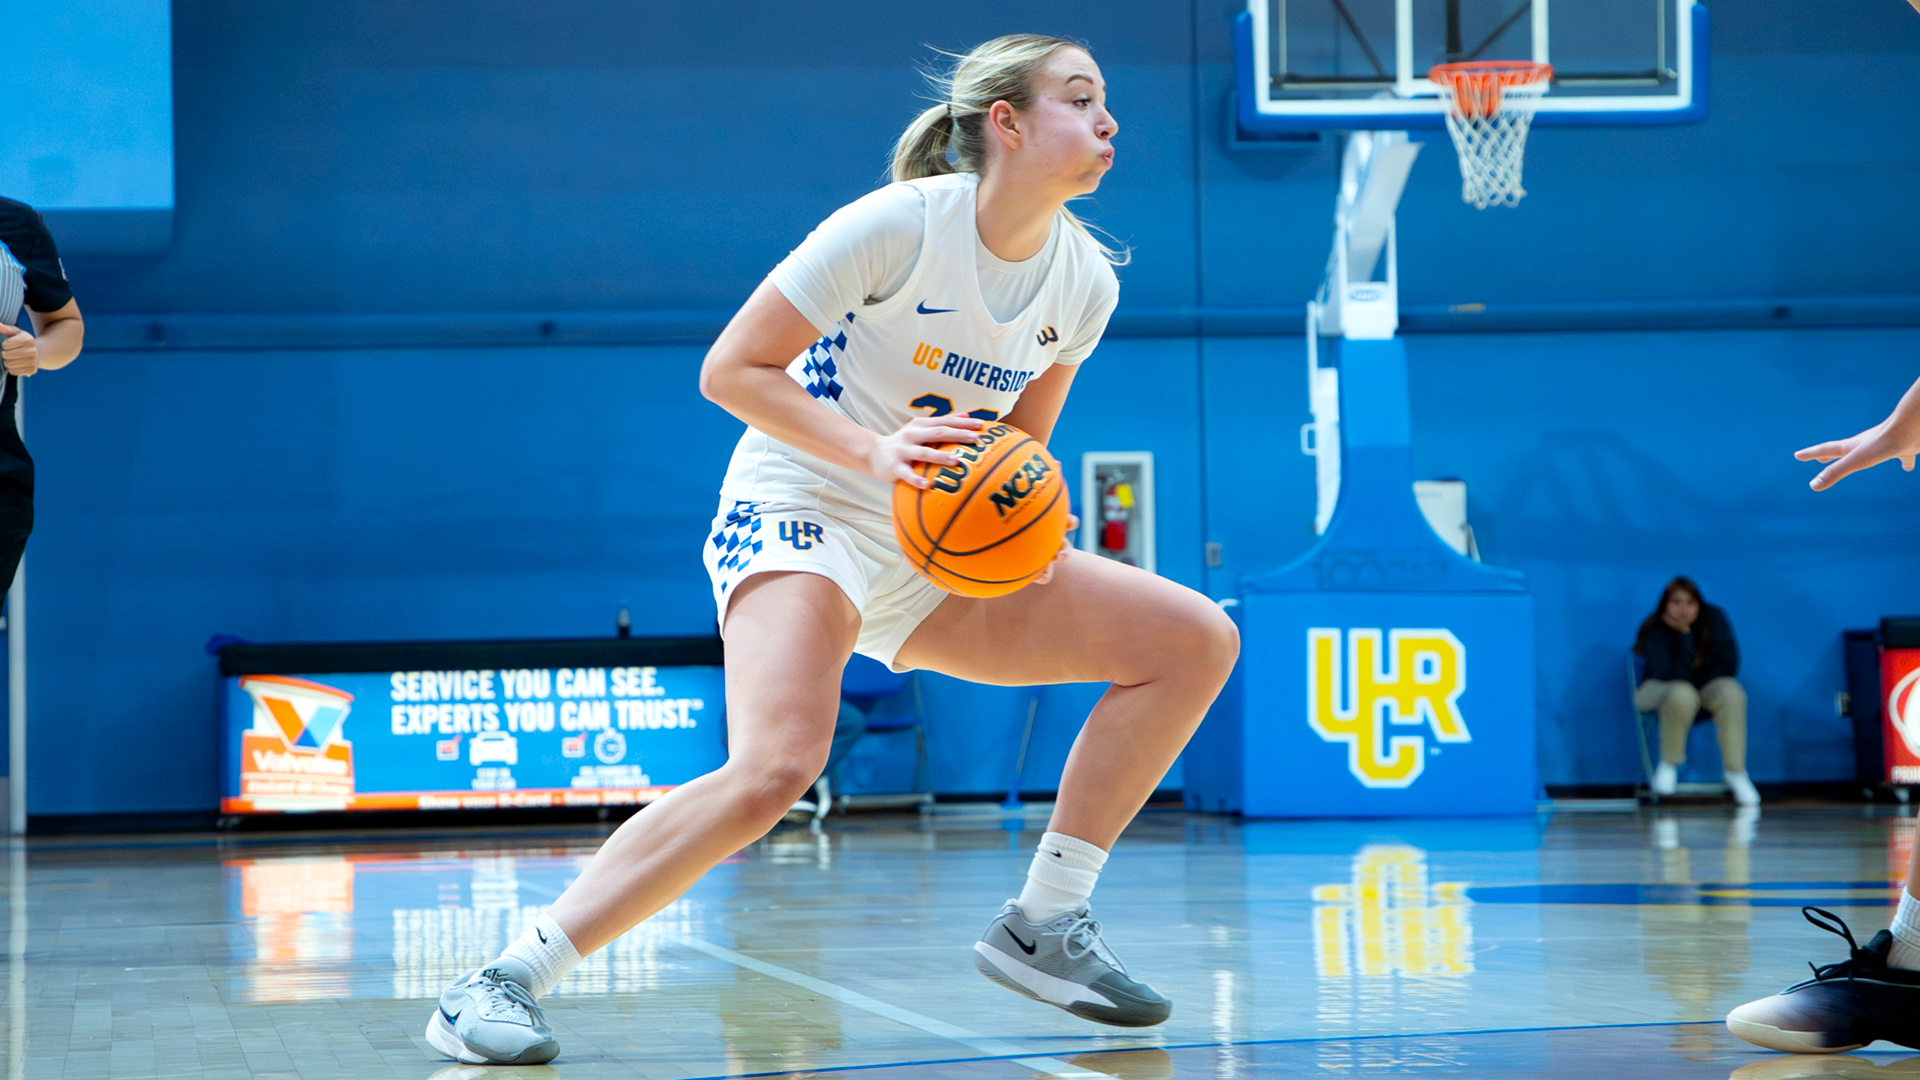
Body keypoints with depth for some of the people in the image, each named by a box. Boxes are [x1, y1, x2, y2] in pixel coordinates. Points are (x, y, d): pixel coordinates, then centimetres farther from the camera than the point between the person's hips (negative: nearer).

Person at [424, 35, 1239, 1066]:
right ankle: (504, 980, -25)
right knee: (775, 764, -34)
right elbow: (730, 370, -14)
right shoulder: (899, 223, -17)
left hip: (940, 553, 7)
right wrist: (875, 453, -26)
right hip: (803, 515, -7)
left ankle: (1042, 926, 1)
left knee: (1195, 639, -4)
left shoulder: (1085, 281, 2)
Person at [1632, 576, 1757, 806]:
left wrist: (1695, 677, -14)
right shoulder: (1655, 632, -22)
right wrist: (1684, 635, -35)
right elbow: (1674, 675, -33)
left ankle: (1736, 772, -24)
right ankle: (1668, 764, -16)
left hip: (1705, 686, 3)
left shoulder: (1714, 619, -11)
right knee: (1682, 695, -40)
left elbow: (1729, 665, -9)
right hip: (1659, 690, -3)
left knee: (1732, 693, -31)